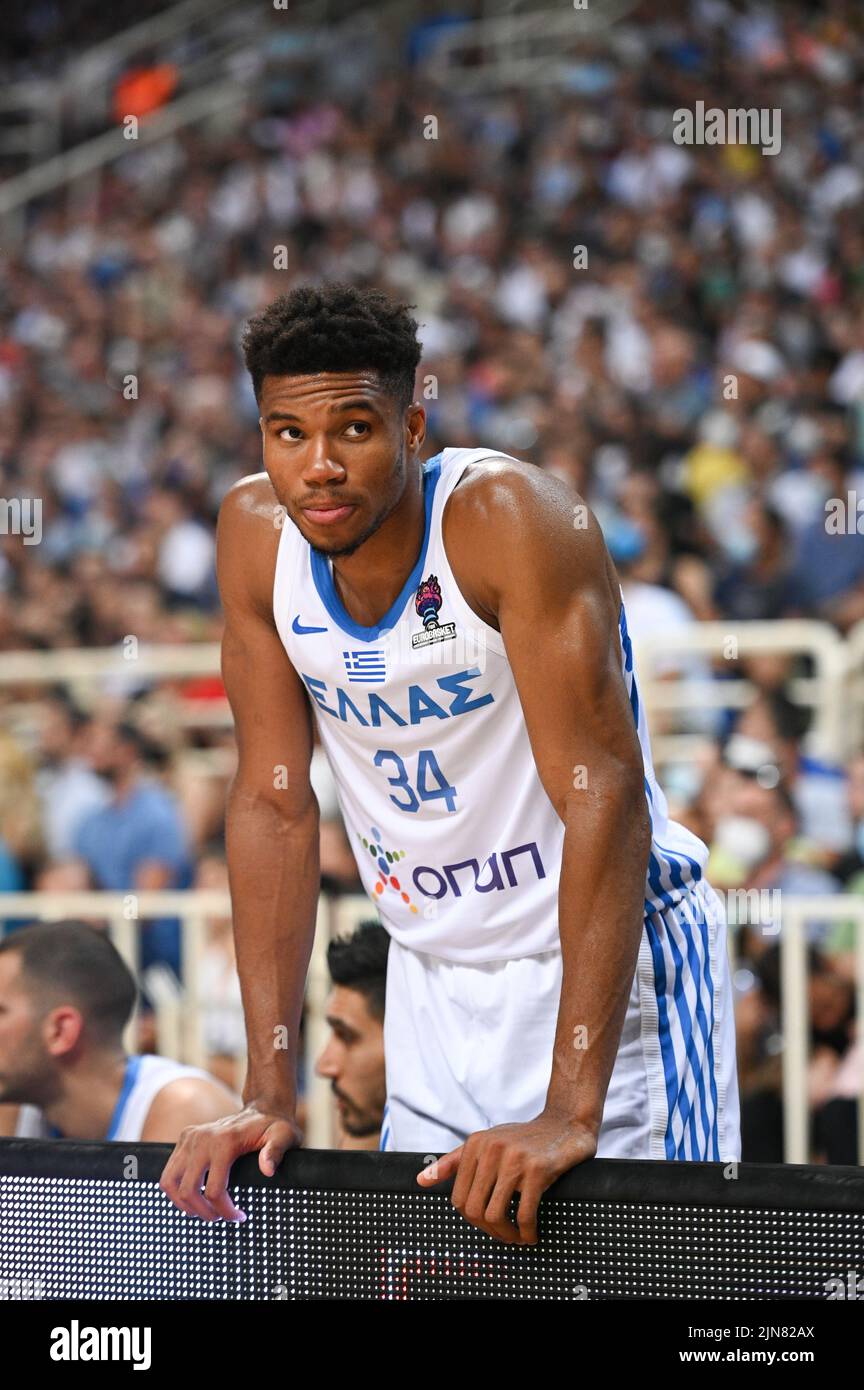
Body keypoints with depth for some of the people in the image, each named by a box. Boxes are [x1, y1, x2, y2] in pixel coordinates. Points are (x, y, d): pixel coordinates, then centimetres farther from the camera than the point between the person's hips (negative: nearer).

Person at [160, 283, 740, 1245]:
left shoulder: (511, 518, -22)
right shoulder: (254, 535, -6)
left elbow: (601, 794, -27)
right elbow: (273, 805, -1)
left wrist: (570, 1109, -33)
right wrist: (268, 1093, -8)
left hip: (608, 959, -5)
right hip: (433, 977, 5)